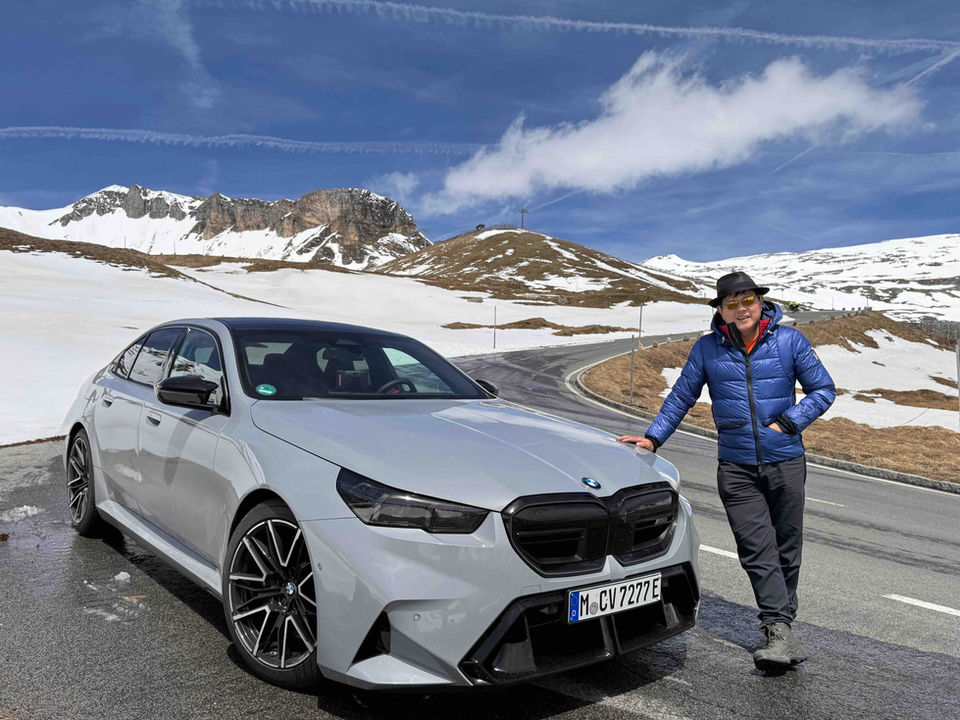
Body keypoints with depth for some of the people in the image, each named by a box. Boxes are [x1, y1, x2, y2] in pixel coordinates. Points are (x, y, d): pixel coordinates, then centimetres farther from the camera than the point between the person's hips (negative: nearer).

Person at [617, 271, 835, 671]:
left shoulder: (789, 341, 2)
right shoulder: (708, 349, 3)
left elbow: (823, 390, 8)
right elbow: (680, 397, 10)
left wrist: (788, 422, -5)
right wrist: (653, 437, 1)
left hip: (786, 462, 1)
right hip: (736, 468, 0)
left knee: (786, 548, 10)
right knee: (757, 549, -9)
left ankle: (781, 621, 27)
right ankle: (781, 632, -7)